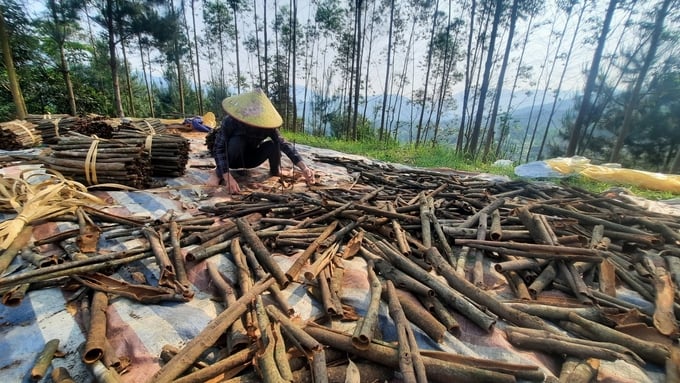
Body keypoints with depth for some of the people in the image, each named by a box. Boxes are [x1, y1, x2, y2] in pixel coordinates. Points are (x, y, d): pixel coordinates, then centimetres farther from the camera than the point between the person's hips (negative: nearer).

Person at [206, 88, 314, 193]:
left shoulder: (266, 124, -24)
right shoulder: (230, 122, -29)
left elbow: (284, 144, -32)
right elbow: (219, 149, -33)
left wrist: (304, 168, -45)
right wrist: (228, 177, -47)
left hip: (251, 158, 2)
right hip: (232, 160, -2)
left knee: (273, 144, -27)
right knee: (237, 142, -36)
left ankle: (275, 172, 0)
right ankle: (218, 172, -14)